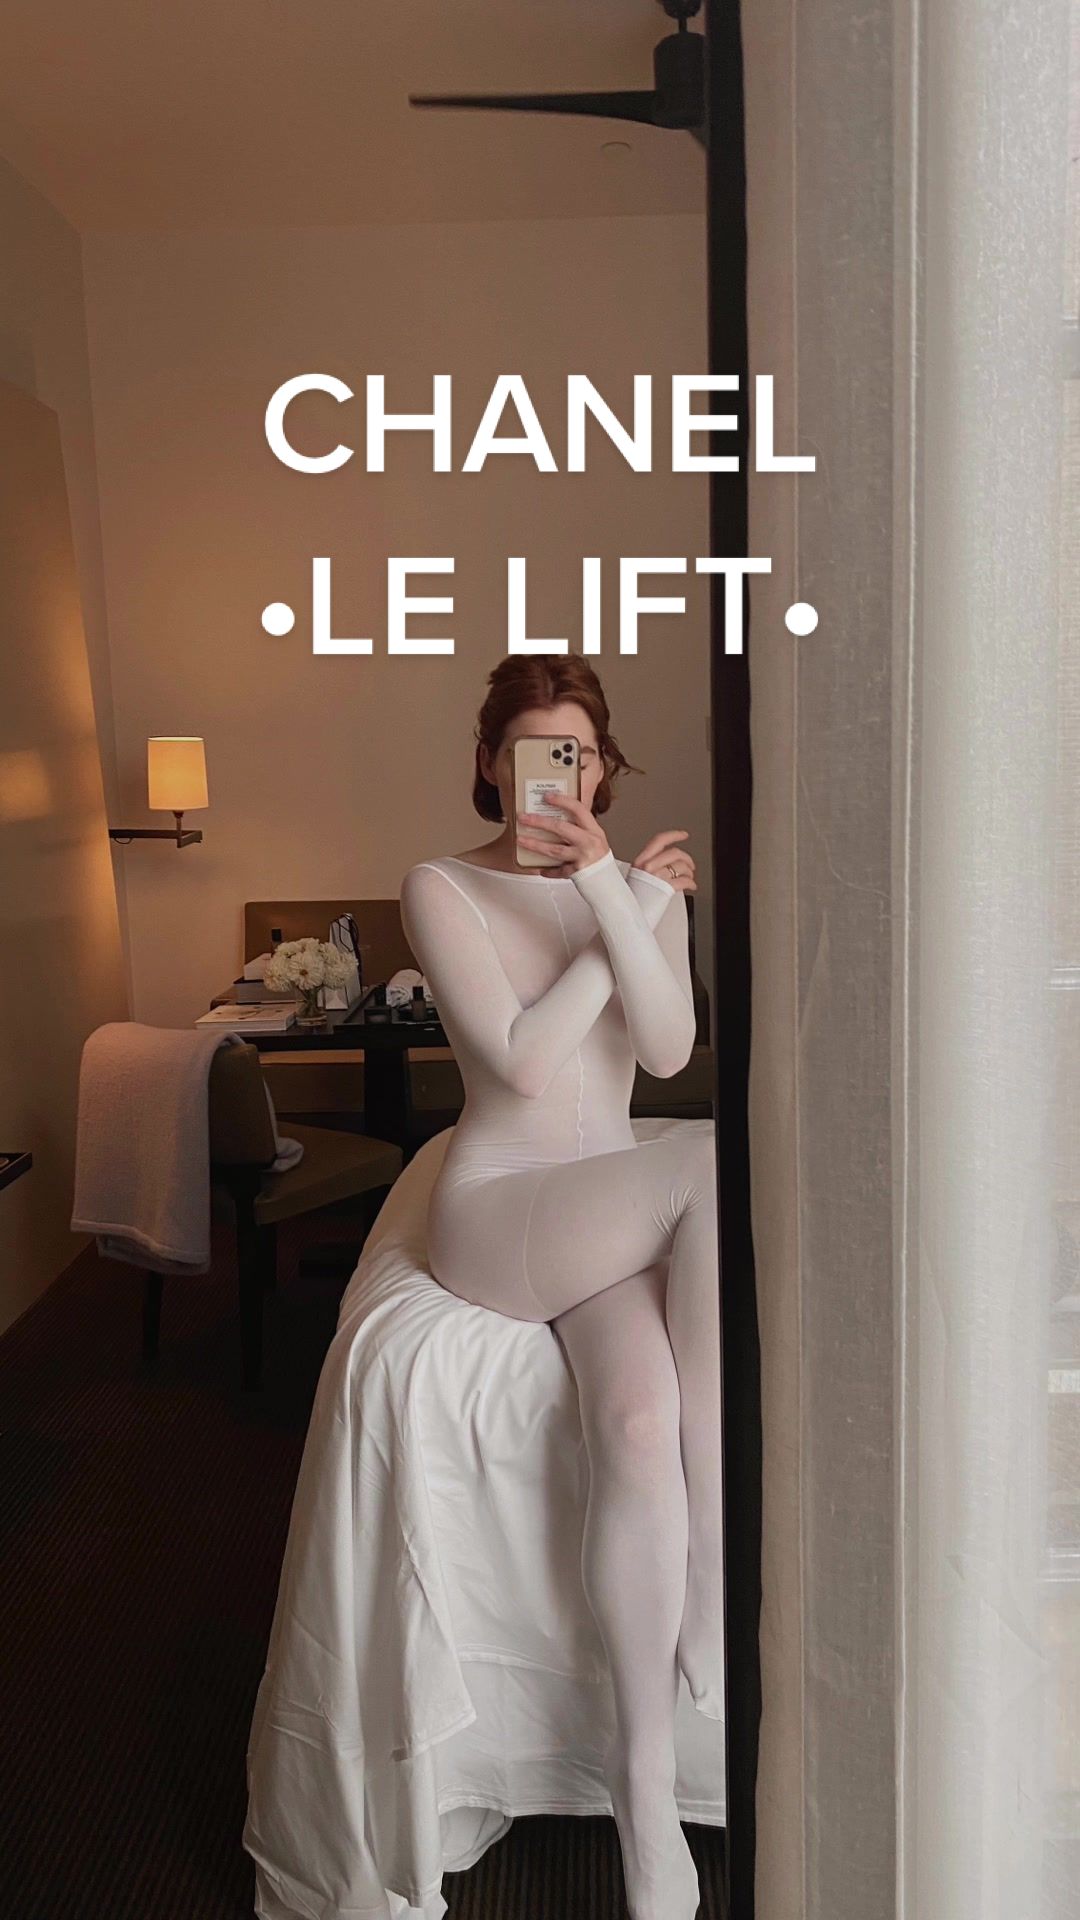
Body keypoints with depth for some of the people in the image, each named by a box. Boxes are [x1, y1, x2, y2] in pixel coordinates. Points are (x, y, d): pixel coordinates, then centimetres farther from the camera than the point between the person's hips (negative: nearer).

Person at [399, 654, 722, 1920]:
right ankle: (713, 1574, -20)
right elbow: (525, 1061, -14)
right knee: (720, 1159, -31)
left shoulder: (645, 885, 8)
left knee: (639, 1419, -29)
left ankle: (647, 1778, -11)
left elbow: (669, 1048, -8)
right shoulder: (442, 888, -4)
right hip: (495, 1213, -3)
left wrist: (611, 895, -18)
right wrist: (629, 913, -10)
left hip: (616, 1214, 4)